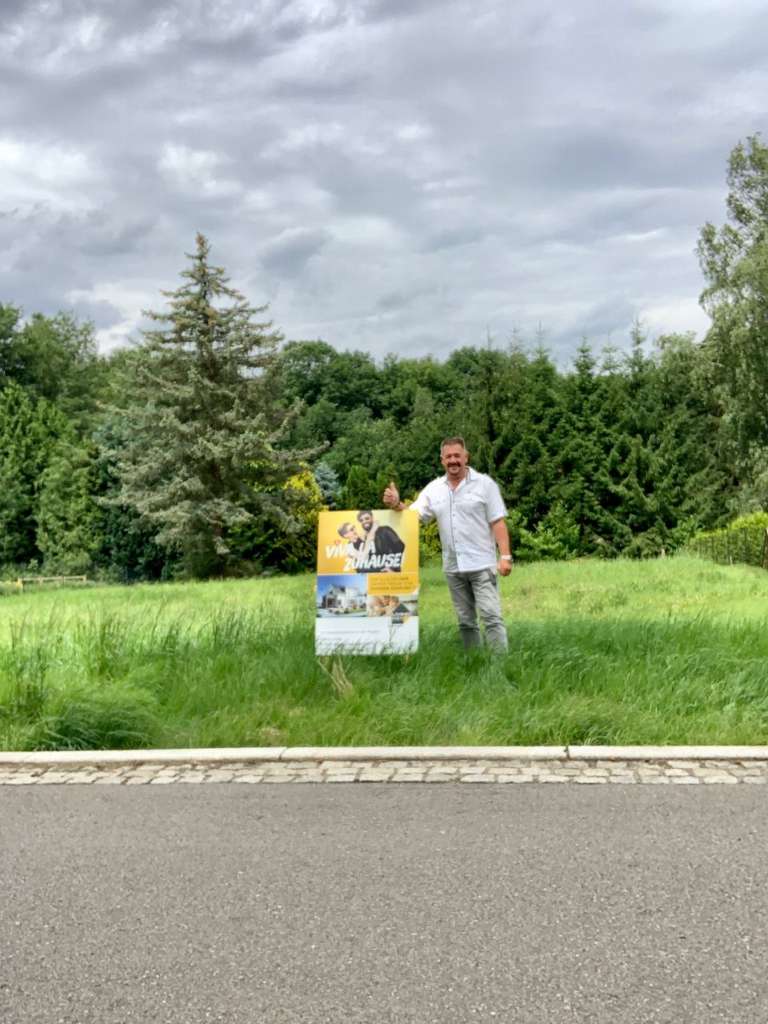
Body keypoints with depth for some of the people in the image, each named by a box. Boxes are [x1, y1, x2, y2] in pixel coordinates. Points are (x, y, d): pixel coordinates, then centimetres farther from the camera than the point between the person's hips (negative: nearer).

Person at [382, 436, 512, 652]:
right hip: (452, 567, 4)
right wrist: (396, 505, -17)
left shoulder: (484, 484, -3)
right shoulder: (433, 489, 8)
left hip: (482, 564, -4)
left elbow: (498, 523, -6)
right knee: (465, 622, 11)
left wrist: (505, 556, -13)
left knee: (491, 617, -9)